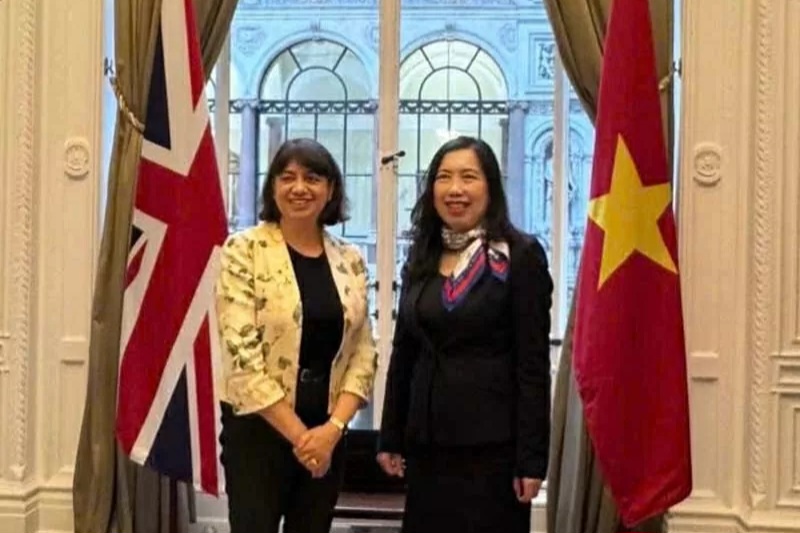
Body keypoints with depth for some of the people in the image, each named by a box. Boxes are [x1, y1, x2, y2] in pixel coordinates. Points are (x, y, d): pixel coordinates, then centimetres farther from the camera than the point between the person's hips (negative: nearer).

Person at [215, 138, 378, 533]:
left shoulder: (350, 261, 6)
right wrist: (297, 433, -13)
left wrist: (332, 427, -10)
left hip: (327, 432, 4)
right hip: (259, 429, -4)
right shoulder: (244, 250, -7)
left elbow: (363, 354, 5)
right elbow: (241, 352, -14)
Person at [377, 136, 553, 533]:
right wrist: (390, 438, 10)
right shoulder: (421, 256, 9)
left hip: (492, 443, -5)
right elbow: (403, 352, 13)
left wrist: (531, 456, -13)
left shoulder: (520, 255, -7)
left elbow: (533, 364, -10)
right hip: (426, 441, 5)